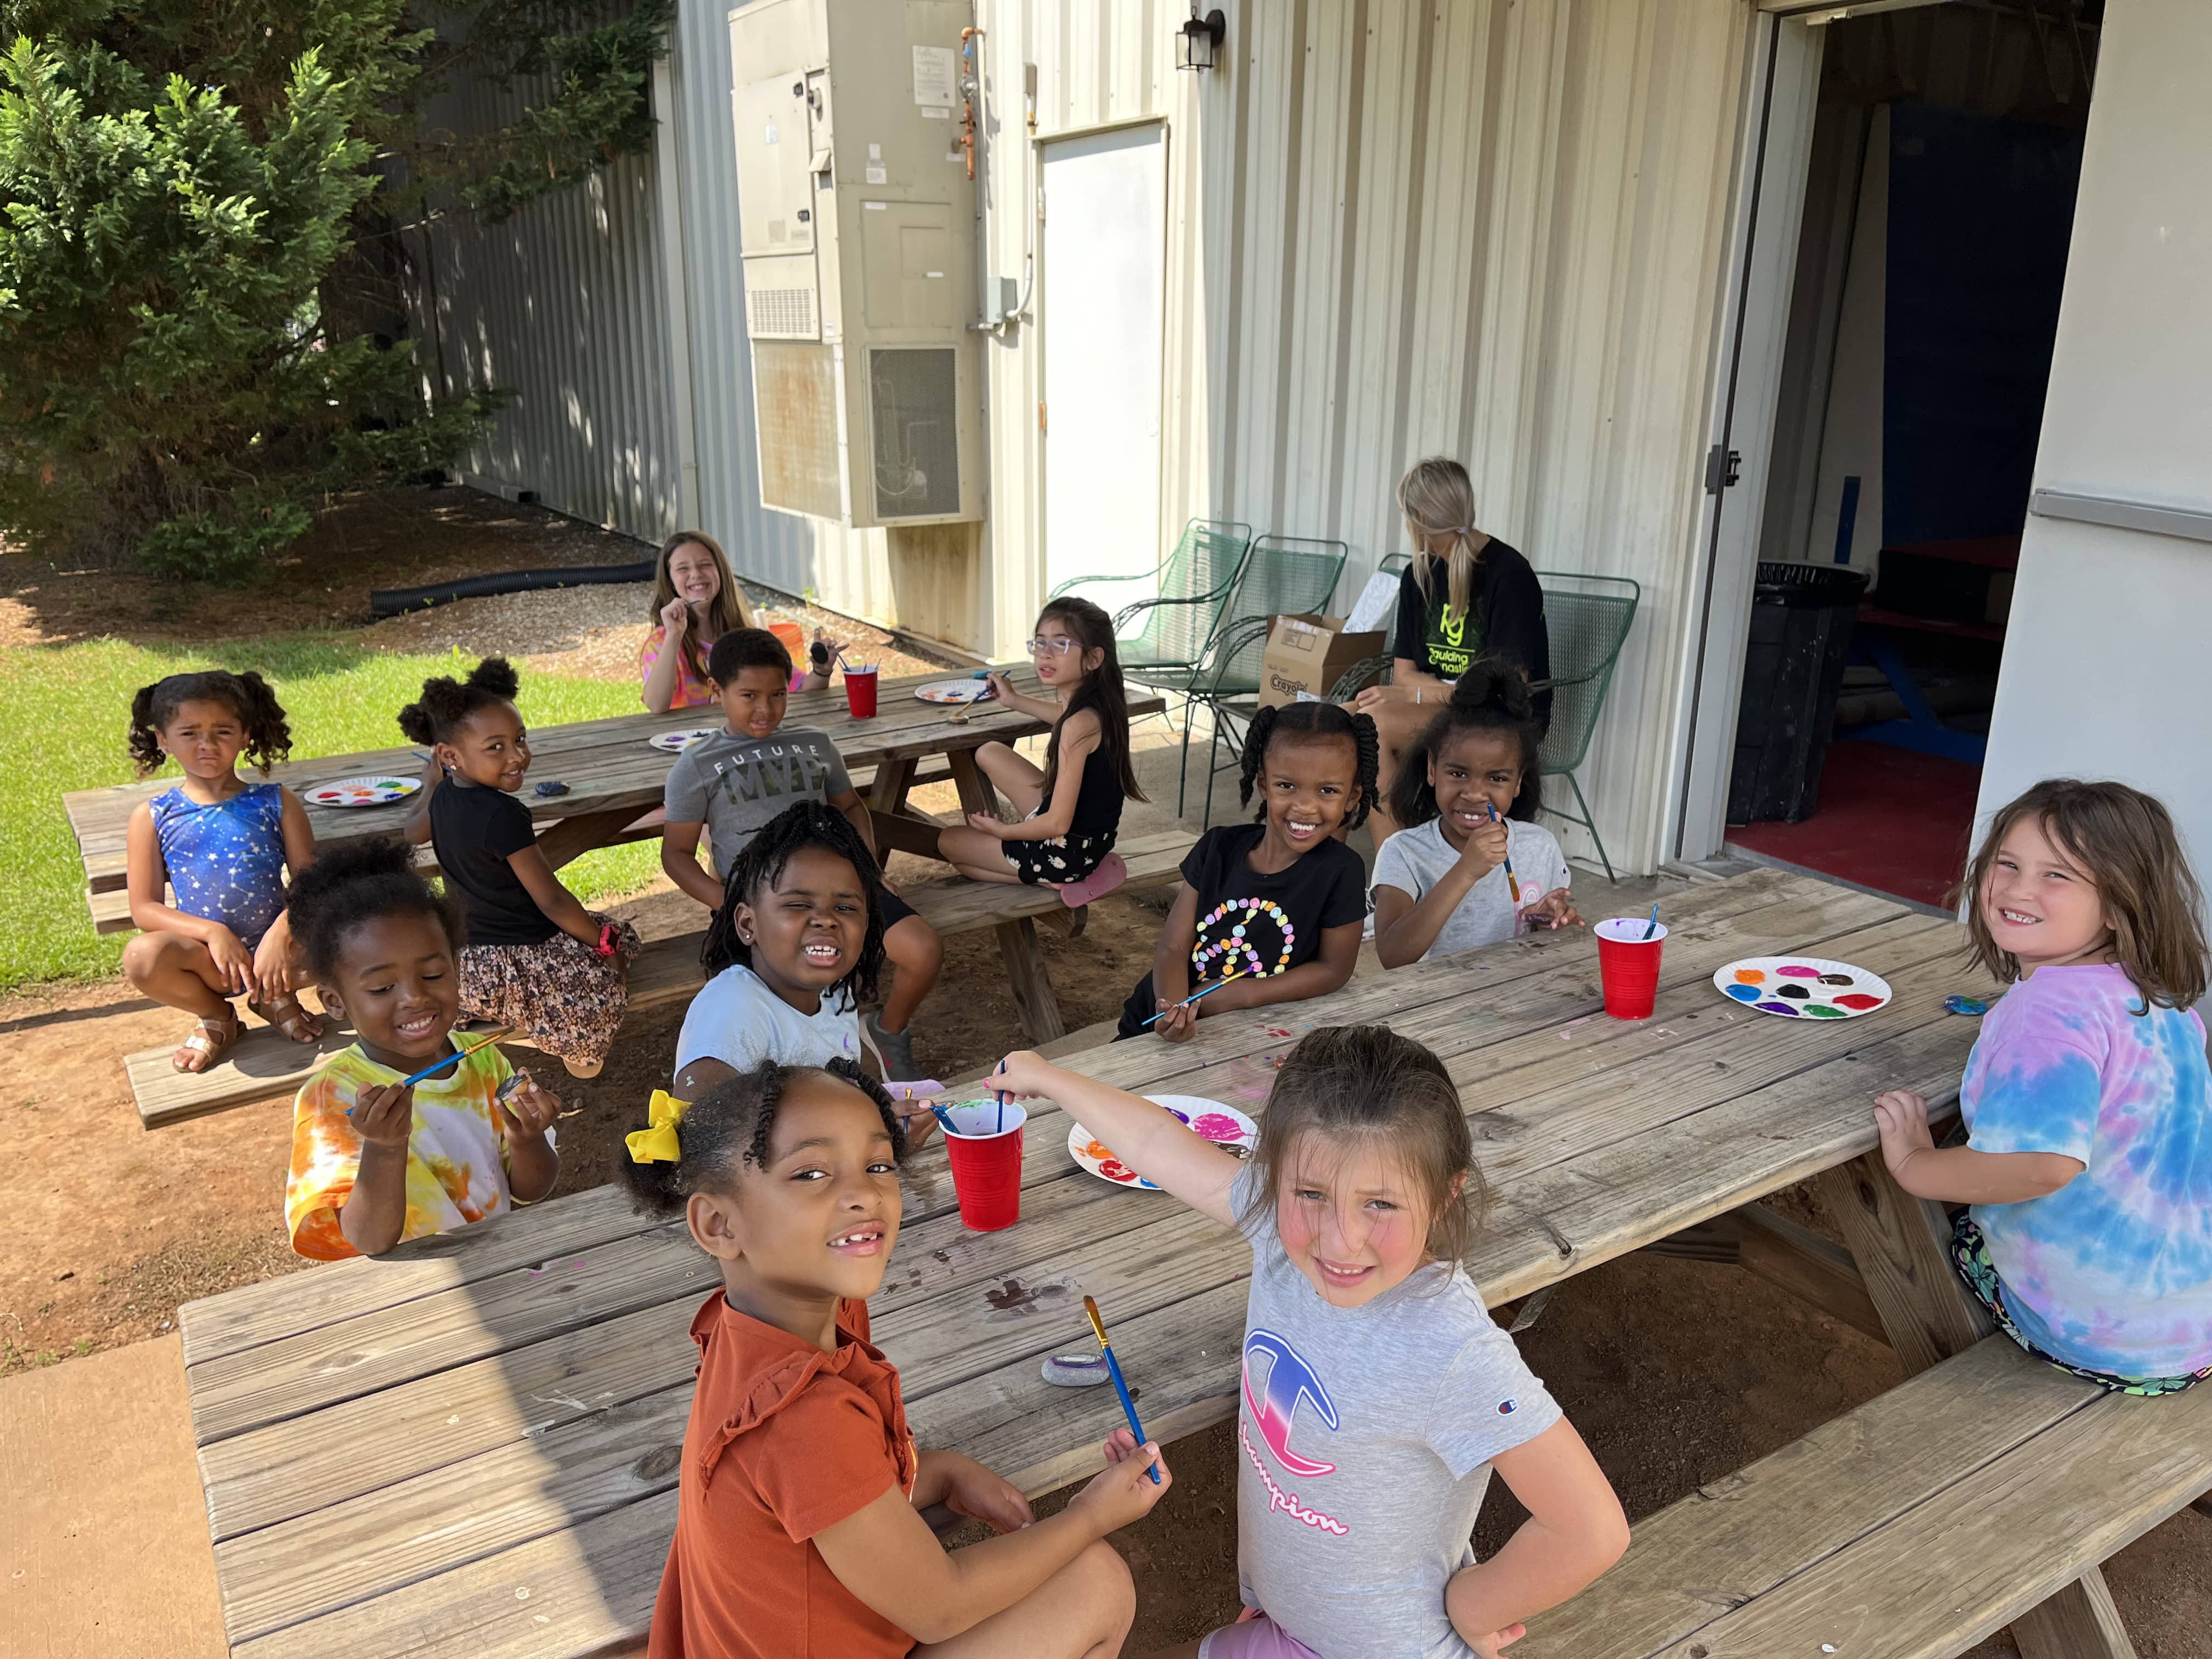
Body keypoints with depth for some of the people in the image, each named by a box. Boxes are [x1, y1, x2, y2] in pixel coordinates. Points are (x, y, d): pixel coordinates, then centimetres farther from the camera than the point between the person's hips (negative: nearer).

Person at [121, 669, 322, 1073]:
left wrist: (282, 932, -25)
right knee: (142, 956, -32)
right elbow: (144, 908, -2)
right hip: (206, 957, 0)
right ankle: (217, 1018, 3)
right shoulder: (152, 818, 3)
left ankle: (277, 998, 8)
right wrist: (213, 932, -18)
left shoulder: (276, 803, 2)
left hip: (274, 947, 1)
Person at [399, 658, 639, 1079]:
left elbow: (415, 832, 28)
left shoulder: (444, 798, 2)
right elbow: (552, 900, -20)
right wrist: (604, 943, -6)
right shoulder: (503, 815, -24)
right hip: (511, 960, -9)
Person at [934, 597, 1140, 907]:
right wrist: (1014, 700, 31)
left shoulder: (1080, 724, -31)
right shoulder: (1102, 703, -4)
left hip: (1067, 852, -8)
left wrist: (1000, 830, -11)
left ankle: (1058, 883, 1)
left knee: (948, 842, 14)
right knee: (989, 754, 18)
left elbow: (1057, 824, -28)